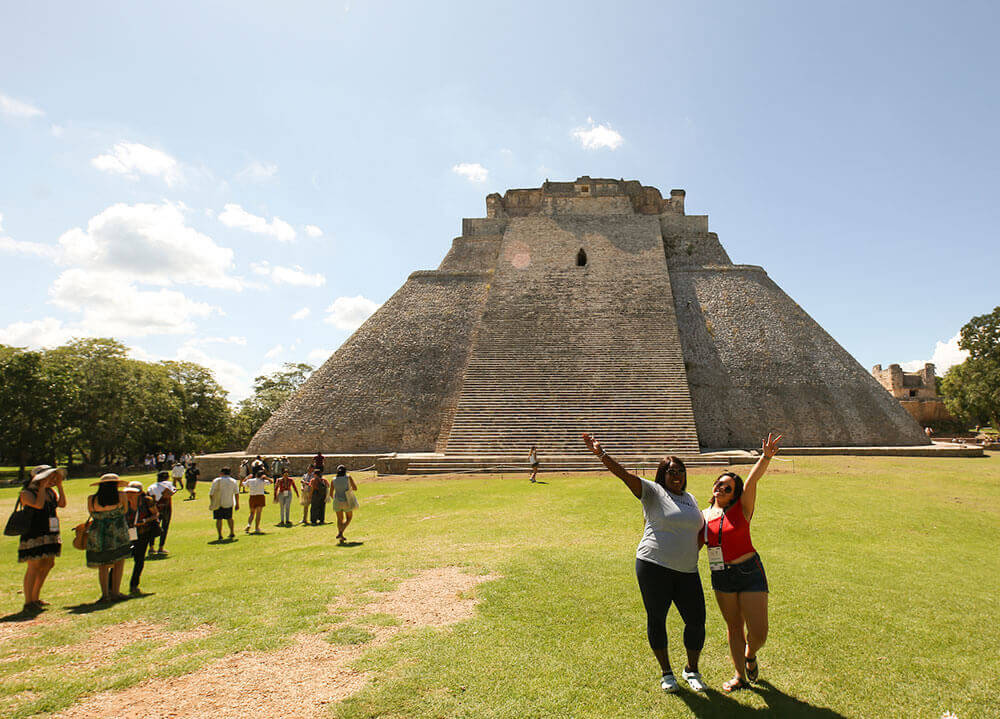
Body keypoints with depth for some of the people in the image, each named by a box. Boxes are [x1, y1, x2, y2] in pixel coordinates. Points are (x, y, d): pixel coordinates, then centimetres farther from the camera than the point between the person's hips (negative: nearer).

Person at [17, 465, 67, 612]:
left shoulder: (51, 491, 12)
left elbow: (62, 503, -2)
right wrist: (42, 486, -17)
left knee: (48, 565, 11)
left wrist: (59, 485, -5)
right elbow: (39, 505, -24)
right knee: (34, 567, -7)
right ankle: (28, 603, 3)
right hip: (33, 536, -7)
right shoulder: (26, 493, -7)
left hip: (50, 535, 7)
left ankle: (35, 599, 25)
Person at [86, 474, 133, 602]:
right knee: (119, 563, 8)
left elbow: (92, 516, 12)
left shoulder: (91, 499, 1)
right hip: (118, 534, -3)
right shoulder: (121, 496, -5)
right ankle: (115, 592, 7)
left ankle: (105, 594, 10)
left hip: (97, 536, 3)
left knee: (103, 566, 12)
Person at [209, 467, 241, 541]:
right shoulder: (233, 481, 2)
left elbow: (211, 493, -4)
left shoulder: (216, 481, -4)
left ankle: (220, 535, 0)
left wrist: (211, 503, 7)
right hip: (229, 503, 3)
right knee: (229, 518, 18)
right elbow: (237, 493, -1)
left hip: (218, 504, -2)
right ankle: (232, 533, 21)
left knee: (219, 519, 4)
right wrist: (237, 504, 3)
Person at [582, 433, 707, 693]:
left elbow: (701, 530, 29)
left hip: (687, 572, 5)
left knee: (696, 621, 6)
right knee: (656, 620, 6)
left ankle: (692, 670, 30)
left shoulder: (690, 499, 14)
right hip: (654, 567, -5)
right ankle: (666, 673, 27)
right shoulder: (653, 492, -3)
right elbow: (624, 474, -17)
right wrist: (601, 454, -31)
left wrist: (692, 552, 14)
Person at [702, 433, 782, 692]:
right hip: (721, 578, 3)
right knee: (734, 627, 14)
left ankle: (750, 655, 32)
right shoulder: (704, 515, 4)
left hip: (750, 573, -3)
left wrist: (766, 457, -38)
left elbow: (752, 479, -24)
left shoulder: (742, 508, -7)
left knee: (758, 633, -3)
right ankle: (740, 677, 33)